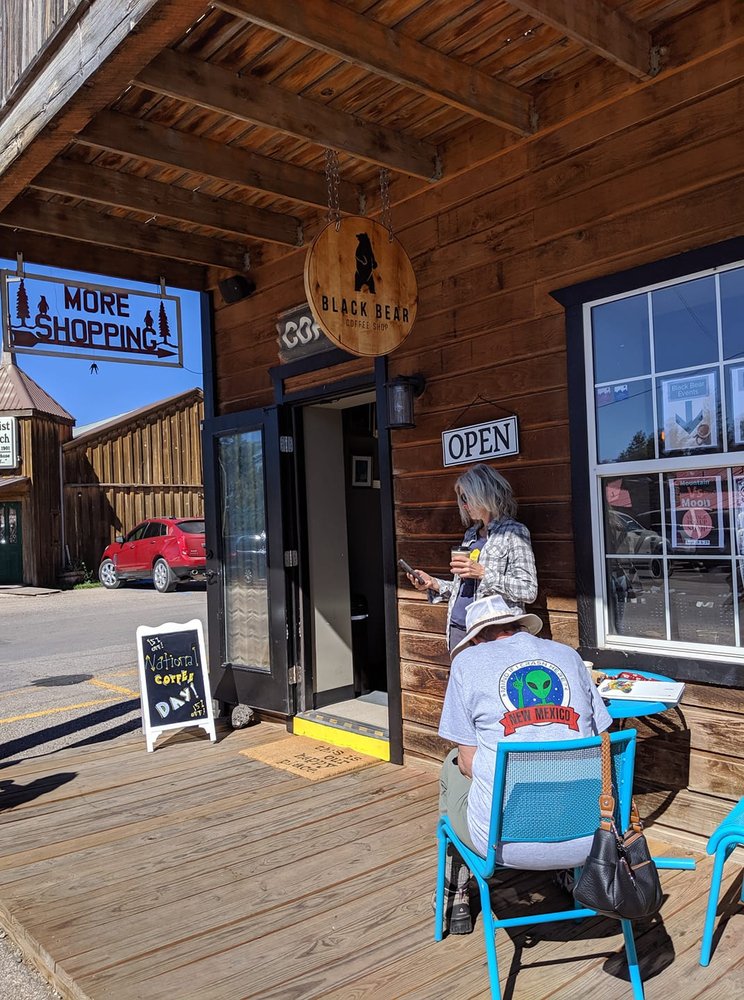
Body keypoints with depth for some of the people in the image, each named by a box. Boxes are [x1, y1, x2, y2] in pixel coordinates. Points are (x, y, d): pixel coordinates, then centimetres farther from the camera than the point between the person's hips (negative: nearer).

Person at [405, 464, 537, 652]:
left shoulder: (513, 532, -5)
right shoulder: (471, 534, 18)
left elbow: (528, 591, -13)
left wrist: (483, 573, -19)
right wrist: (433, 583, 8)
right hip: (458, 628, 7)